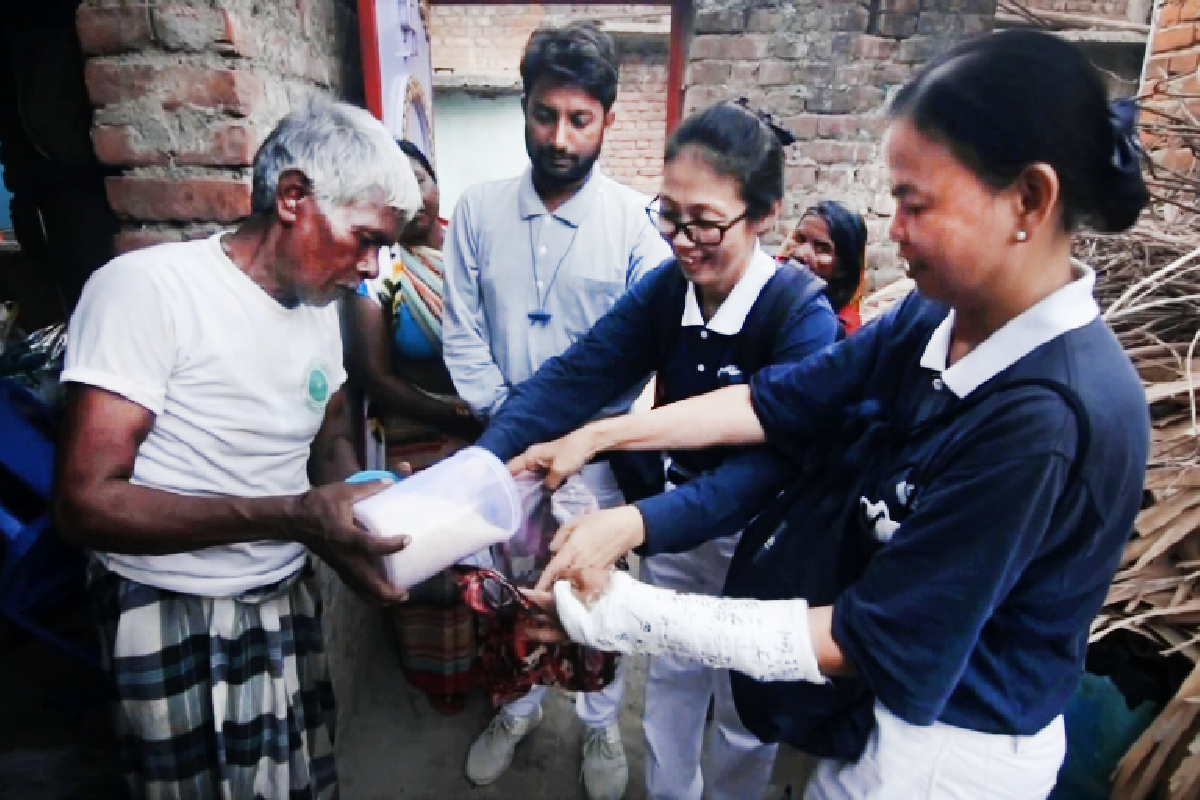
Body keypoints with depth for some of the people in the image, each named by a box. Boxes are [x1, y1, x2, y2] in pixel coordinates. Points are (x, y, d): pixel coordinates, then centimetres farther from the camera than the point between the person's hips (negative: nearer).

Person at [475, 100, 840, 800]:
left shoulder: (803, 315, -25)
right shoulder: (665, 289, -10)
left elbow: (772, 458, -36)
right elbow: (574, 377, -17)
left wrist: (637, 523, -50)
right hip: (675, 524, 4)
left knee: (746, 715, 19)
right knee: (668, 695, 22)